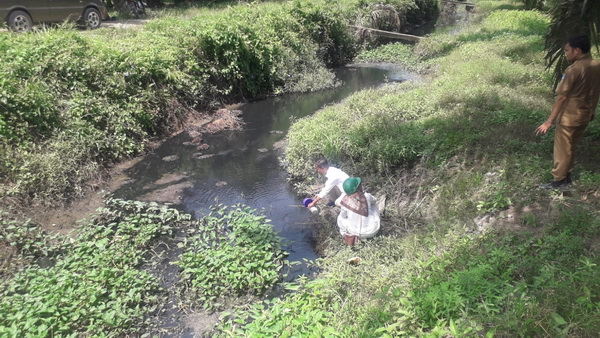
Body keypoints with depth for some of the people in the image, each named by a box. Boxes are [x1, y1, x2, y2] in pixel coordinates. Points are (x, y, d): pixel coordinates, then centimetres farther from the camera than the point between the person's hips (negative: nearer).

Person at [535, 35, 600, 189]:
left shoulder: (574, 69, -22)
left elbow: (562, 97, -23)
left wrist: (549, 121, -21)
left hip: (569, 117, -8)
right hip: (585, 115, 8)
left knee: (562, 149, 5)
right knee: (570, 147, 21)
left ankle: (559, 180, 15)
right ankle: (566, 175, 32)